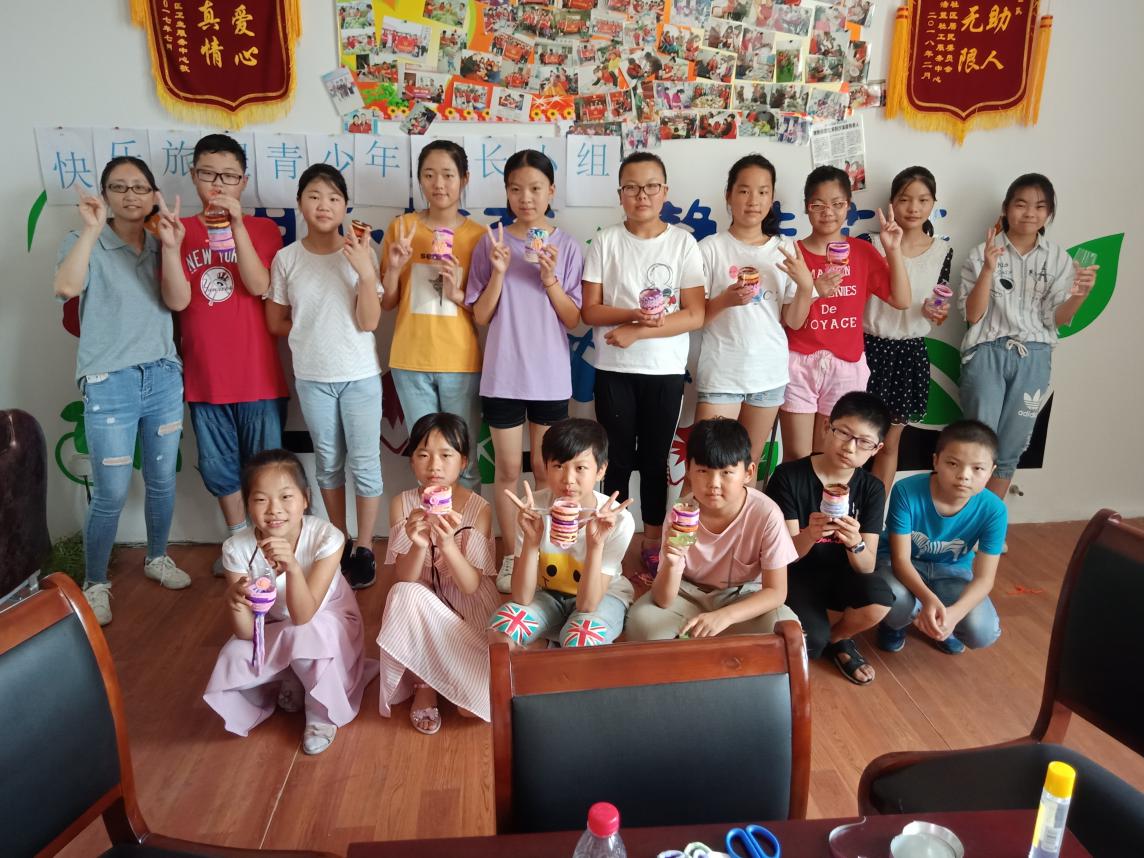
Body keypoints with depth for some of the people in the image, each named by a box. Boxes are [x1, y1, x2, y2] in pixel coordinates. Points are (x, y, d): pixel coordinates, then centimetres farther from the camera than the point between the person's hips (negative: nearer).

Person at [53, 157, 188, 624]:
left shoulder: (159, 244, 7)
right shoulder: (85, 242, -2)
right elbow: (65, 287, -22)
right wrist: (92, 229, -24)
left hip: (164, 376, 4)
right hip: (109, 383, -4)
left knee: (162, 481, 14)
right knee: (111, 494, -1)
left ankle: (157, 558, 34)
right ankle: (94, 584, 17)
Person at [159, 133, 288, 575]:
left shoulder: (263, 228, 2)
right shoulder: (179, 229, 3)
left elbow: (259, 285, -15)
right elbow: (177, 300, -8)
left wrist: (236, 223, -22)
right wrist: (171, 244, -23)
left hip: (258, 375, -2)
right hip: (203, 376, 2)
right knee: (217, 466, 14)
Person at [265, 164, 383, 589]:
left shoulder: (359, 253, -6)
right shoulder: (286, 259, -1)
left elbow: (369, 322, -12)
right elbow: (276, 322, 8)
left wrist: (366, 271, -22)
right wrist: (313, 331, -1)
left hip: (360, 375, -2)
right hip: (312, 377, 2)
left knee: (364, 462, 3)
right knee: (328, 462, 14)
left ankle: (363, 549, 17)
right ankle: (340, 542, 30)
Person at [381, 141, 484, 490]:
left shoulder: (479, 235, -1)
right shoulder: (401, 227, 2)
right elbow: (385, 303, 6)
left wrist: (457, 293, -16)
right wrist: (394, 268, -12)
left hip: (461, 363, -1)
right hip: (410, 361, 1)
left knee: (464, 463, 7)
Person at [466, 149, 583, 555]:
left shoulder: (566, 246, 0)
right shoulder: (491, 242, 0)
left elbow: (573, 320, -3)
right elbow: (481, 316, -1)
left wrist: (549, 276, -17)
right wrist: (498, 272, -16)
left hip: (551, 376, 0)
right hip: (503, 375, 0)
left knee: (545, 471, 12)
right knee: (508, 472, 8)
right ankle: (511, 556, 23)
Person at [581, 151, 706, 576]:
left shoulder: (682, 242, -2)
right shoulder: (606, 240, 0)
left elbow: (695, 315, -7)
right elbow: (590, 310, -3)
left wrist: (637, 332, -16)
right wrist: (635, 314, -19)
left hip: (665, 369, 0)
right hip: (613, 368, 0)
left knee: (655, 458, 10)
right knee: (617, 457, 7)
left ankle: (653, 541, 24)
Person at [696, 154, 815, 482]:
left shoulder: (783, 252, 5)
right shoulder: (710, 248, -5)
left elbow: (794, 322, 4)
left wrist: (805, 285, -13)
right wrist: (725, 300, -23)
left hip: (769, 373, 4)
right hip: (720, 374, -4)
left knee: (749, 465, 15)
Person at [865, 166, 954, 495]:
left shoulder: (942, 251, 3)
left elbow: (940, 313, 9)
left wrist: (938, 312, -11)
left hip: (910, 353, 2)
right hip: (871, 347, -2)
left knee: (890, 441, 11)